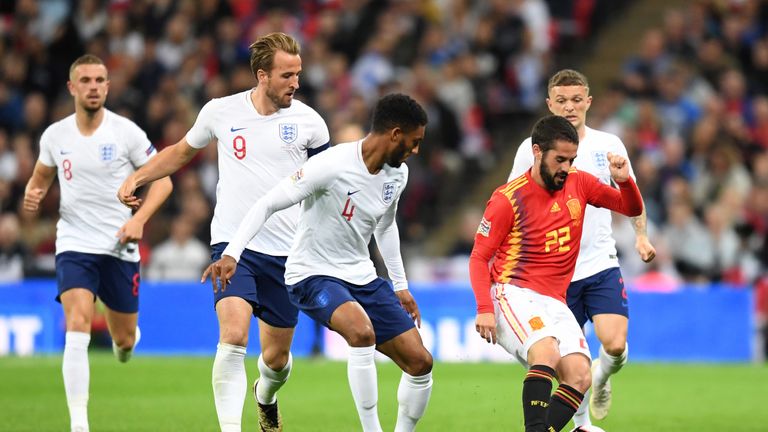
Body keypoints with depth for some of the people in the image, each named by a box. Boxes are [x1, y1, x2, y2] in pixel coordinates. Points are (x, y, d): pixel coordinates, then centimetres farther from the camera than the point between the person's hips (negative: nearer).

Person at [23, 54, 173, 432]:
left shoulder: (125, 131, -7)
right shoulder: (55, 135, 1)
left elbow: (162, 179, -1)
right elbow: (42, 176, 19)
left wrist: (139, 219, -16)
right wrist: (32, 194, -5)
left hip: (120, 246, 0)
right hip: (74, 244, 0)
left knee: (124, 339, 10)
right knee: (77, 328, -21)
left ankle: (125, 341, 51)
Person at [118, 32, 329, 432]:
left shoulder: (307, 121, -2)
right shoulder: (221, 112, -2)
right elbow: (182, 152, 18)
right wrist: (136, 178, 7)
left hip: (285, 253, 1)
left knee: (277, 357, 10)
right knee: (233, 337, -24)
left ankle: (266, 398, 45)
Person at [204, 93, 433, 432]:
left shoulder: (397, 174, 2)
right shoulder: (332, 166, -23)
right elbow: (268, 204, -20)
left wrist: (400, 286, 24)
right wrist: (231, 254, -30)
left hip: (362, 277, 8)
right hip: (313, 276, -8)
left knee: (420, 362, 0)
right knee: (363, 331, -37)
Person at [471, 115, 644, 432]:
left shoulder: (578, 184, 8)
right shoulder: (508, 198, -6)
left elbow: (632, 209, 16)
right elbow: (479, 258, -3)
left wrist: (624, 180, -7)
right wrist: (484, 308, -17)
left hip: (554, 303, 6)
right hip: (513, 295, -6)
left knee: (579, 376, -16)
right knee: (547, 352, -33)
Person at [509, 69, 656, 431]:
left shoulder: (608, 144, 3)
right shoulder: (531, 149, -2)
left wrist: (641, 235, 4)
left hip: (601, 265, 1)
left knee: (615, 345, -15)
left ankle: (601, 379, 19)